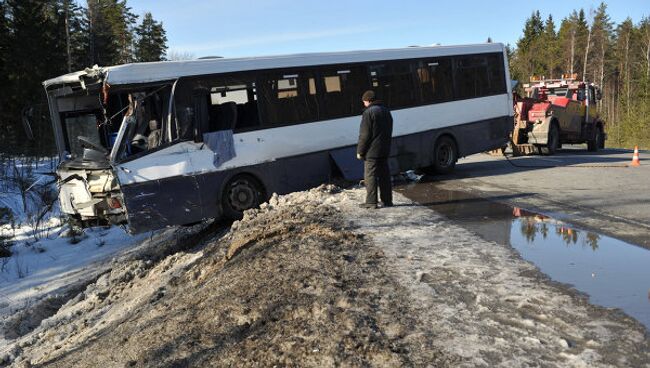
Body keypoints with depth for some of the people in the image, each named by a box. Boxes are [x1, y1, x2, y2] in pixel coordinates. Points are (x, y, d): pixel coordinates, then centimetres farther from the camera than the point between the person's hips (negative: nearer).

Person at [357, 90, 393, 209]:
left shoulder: (369, 112, -13)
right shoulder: (386, 111, 15)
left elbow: (364, 135, -16)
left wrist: (360, 151, -10)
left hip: (372, 151, -8)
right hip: (384, 150, 8)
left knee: (370, 176, -3)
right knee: (384, 175, 12)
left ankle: (371, 202, -2)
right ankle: (387, 200, 16)